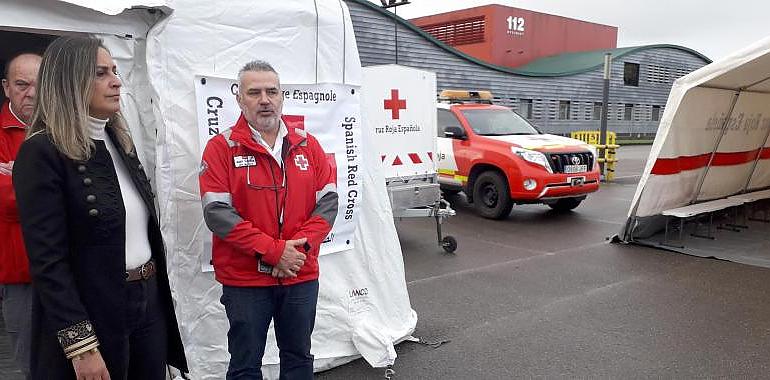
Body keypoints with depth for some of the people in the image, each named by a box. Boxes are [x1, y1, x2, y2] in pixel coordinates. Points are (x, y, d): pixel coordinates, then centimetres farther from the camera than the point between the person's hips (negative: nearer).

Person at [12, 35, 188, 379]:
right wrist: (81, 346, -21)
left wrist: (154, 292, 15)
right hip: (93, 312, -7)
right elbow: (48, 260, -18)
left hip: (149, 300, 7)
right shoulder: (43, 152, -14)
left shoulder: (120, 142, 9)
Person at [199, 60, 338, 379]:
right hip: (245, 280, -3)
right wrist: (274, 251, -19)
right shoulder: (222, 147, -6)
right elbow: (217, 212, -14)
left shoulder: (307, 144, 5)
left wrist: (301, 246, -13)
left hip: (302, 277, 3)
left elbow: (328, 200, 2)